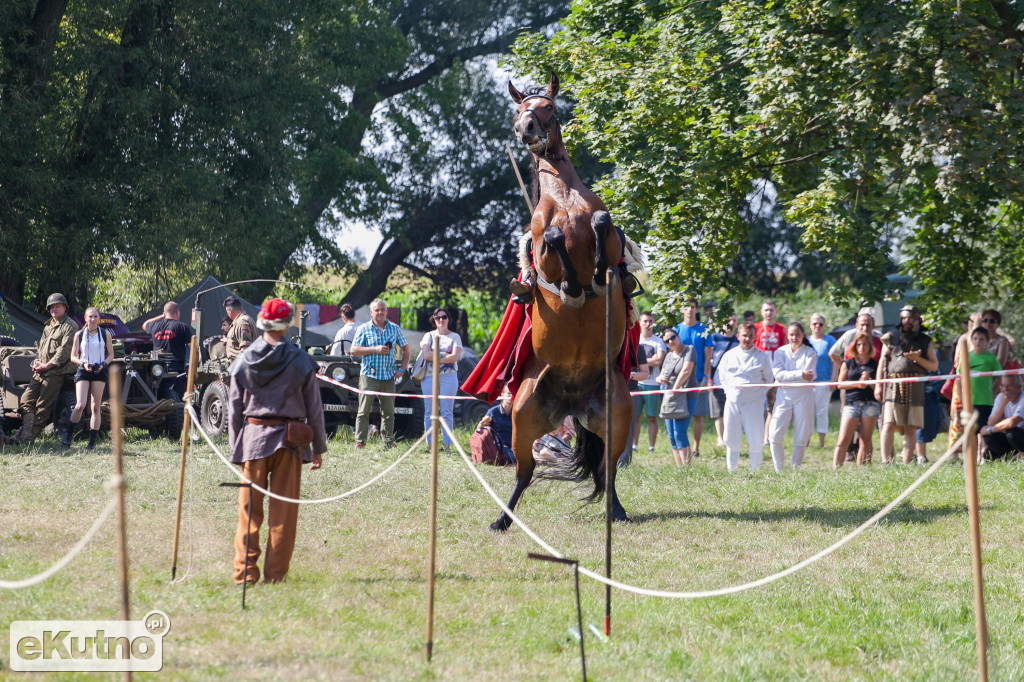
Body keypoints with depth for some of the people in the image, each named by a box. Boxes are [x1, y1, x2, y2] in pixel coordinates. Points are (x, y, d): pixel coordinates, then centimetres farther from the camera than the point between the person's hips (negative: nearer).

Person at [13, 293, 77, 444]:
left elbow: (64, 351, -14)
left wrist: (47, 365, -15)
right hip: (40, 372, 9)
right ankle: (26, 431, -5)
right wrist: (37, 361, 5)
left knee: (43, 407, -9)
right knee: (26, 400, -2)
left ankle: (30, 435, -8)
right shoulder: (48, 325, 22)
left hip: (55, 372, -9)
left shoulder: (70, 326, -7)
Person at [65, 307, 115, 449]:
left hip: (99, 372, 1)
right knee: (80, 405, -14)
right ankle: (67, 436, -2)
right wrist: (83, 364, -12)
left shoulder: (105, 334, 5)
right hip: (83, 372, -1)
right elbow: (73, 356, 7)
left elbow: (111, 355, 9)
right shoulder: (79, 335, 5)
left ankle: (92, 441, 2)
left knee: (95, 407, -1)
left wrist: (103, 364, -10)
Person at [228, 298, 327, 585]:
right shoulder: (300, 362, -4)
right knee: (284, 512, 5)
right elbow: (314, 410, 1)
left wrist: (236, 450, 10)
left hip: (252, 437, 1)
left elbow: (234, 409, 4)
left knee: (249, 509, 6)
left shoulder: (243, 361, 1)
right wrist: (318, 447, 10)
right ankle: (275, 575, 7)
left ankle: (245, 573, 4)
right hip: (289, 441, -1)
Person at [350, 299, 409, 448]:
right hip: (369, 375, -3)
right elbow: (354, 350, -3)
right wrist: (375, 350, -13)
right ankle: (360, 442, -3)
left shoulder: (395, 329, 11)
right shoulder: (364, 329, 3)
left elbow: (406, 349, 18)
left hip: (389, 376, 3)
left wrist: (402, 369, 7)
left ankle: (389, 442, 10)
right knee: (364, 411, -4)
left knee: (389, 412, 5)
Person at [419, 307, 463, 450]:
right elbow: (426, 354, -5)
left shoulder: (454, 337, 10)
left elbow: (455, 357, -5)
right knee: (429, 411, -1)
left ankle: (447, 444, -5)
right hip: (429, 377, 1)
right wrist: (444, 354, -8)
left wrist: (436, 358, -8)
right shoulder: (428, 336, 13)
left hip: (449, 376, -1)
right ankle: (429, 443, 1)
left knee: (447, 411, -5)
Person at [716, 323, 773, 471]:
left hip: (754, 402, -2)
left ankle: (755, 471, 4)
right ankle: (731, 470, 13)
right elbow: (722, 377, 17)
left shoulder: (762, 356, 5)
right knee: (731, 438, 3)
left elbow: (769, 379, 10)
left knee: (756, 439, -5)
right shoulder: (729, 356, 11)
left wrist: (760, 392, -2)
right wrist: (729, 390, 3)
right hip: (733, 401, 2)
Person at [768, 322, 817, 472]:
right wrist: (800, 374, -16)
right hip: (784, 396, 1)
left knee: (801, 438, 1)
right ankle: (779, 470, 4)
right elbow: (778, 374, -8)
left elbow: (809, 377, -9)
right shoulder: (781, 352, 7)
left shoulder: (810, 353, 3)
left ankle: (795, 470, 12)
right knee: (774, 436, -8)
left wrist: (787, 377, -10)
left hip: (803, 396, -1)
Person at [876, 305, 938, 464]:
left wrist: (918, 359, -8)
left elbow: (934, 366, 11)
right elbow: (882, 362, 10)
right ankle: (885, 462, -18)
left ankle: (906, 463, 5)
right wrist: (878, 385, 2)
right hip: (893, 385, -1)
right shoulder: (891, 338, 11)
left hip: (915, 387, 1)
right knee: (888, 425, -13)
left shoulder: (925, 341, 13)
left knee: (911, 429, 1)